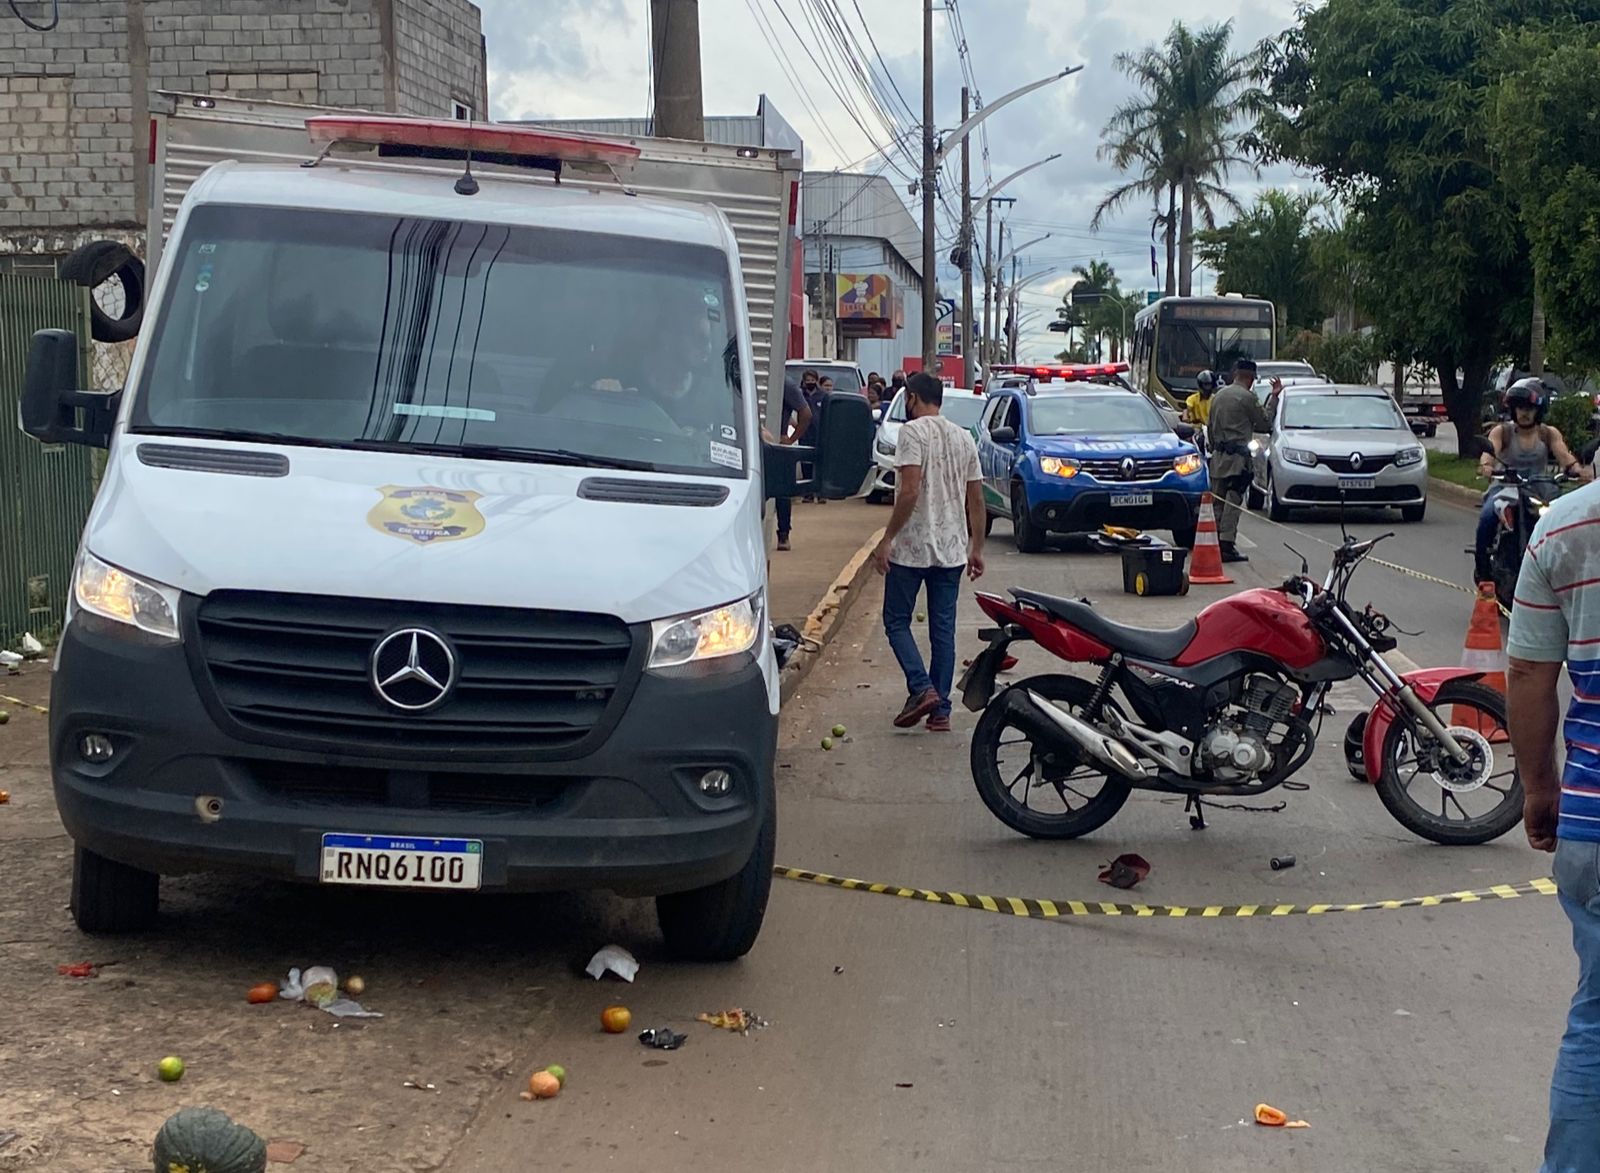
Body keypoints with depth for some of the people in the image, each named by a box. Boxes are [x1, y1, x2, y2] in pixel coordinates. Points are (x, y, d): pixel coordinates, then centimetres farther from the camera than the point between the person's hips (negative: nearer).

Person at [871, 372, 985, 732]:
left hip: (912, 549, -6)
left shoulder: (913, 432, -10)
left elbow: (909, 491, -20)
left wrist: (887, 539, -16)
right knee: (943, 630, 9)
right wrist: (977, 548, 17)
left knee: (897, 621, 5)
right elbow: (976, 499, 11)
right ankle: (941, 709, 9)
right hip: (952, 550, 6)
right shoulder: (964, 438, 11)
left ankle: (922, 688, -12)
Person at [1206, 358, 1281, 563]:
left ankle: (1214, 543, 11)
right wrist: (1274, 398, 5)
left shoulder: (1218, 396, 13)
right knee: (1233, 501, -8)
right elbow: (1264, 423, -2)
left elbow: (1209, 427, 17)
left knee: (1217, 500, 10)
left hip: (1218, 455, 7)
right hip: (1237, 456, -7)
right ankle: (1226, 544, -13)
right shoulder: (1248, 397, -10)